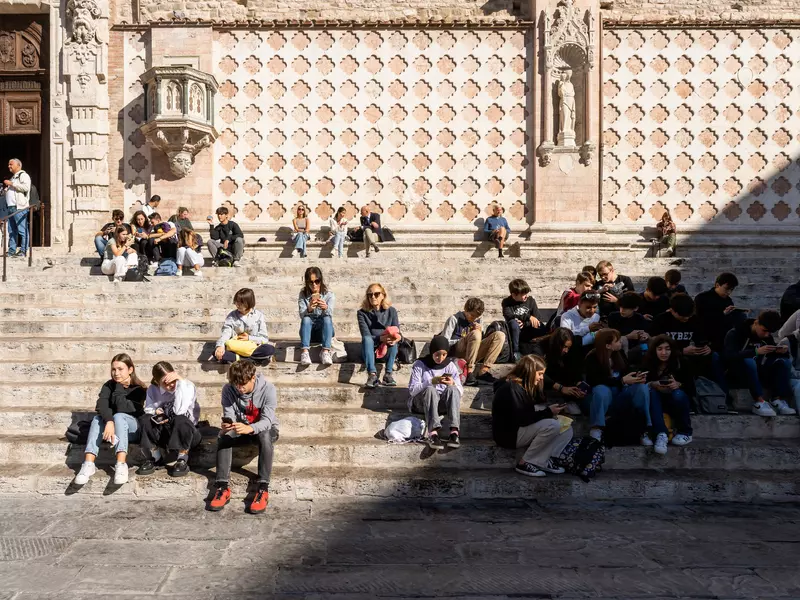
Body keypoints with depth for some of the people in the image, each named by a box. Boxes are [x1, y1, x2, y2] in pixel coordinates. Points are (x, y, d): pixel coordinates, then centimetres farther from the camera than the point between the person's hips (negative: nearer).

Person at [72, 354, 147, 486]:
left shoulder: (139, 389, -11)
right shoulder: (108, 385, -2)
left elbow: (122, 409, -25)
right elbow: (101, 406, -22)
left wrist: (119, 386, -19)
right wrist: (109, 422, -40)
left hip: (133, 428, -3)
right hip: (111, 426, 4)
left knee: (119, 416, -34)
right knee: (97, 418, -27)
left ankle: (121, 465, -49)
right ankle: (88, 464, -43)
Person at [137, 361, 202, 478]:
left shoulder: (188, 386, -15)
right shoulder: (152, 390, 0)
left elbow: (179, 410, -32)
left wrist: (180, 381, -32)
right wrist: (156, 412, -22)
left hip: (187, 433, -4)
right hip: (164, 434, 4)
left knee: (180, 420, -36)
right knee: (144, 419, -23)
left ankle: (182, 461, -18)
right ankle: (154, 458, -4)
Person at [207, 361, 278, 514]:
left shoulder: (268, 389, -23)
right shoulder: (228, 390, -15)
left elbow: (267, 420, -31)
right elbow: (229, 416, -17)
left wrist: (250, 428, -52)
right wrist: (226, 425, -43)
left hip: (265, 429, -3)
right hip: (241, 429, 3)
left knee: (264, 437, -38)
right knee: (223, 436, -29)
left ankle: (263, 488, -37)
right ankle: (223, 487, -29)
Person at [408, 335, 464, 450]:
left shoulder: (450, 365, 4)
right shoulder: (419, 365, -2)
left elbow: (460, 391, -2)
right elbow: (412, 390, -12)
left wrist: (452, 384, -25)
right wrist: (431, 381, -26)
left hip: (443, 403, 2)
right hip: (421, 403, -2)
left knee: (452, 389, -29)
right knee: (430, 389, -34)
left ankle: (454, 431, -41)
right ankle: (433, 433, -50)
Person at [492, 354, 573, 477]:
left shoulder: (526, 386, 11)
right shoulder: (511, 389, -19)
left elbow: (529, 413, 7)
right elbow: (522, 419, -26)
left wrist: (549, 411, -8)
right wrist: (548, 412, -21)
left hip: (522, 430, 10)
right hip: (509, 434, -10)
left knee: (566, 429, -1)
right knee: (552, 425, -28)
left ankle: (545, 460, -13)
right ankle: (525, 464, -18)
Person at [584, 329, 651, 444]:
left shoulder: (620, 353, 5)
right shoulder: (592, 358, -10)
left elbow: (627, 372, 9)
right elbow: (596, 381, -22)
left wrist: (637, 377, -16)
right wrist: (622, 381, -27)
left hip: (620, 396, 4)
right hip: (603, 399, -4)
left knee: (642, 386, -23)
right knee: (602, 390, -38)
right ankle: (596, 429, -35)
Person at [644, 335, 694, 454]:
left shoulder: (680, 363, -15)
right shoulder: (648, 364, -11)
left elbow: (691, 389, -15)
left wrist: (678, 384, -35)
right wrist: (653, 384, -32)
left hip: (678, 403, -1)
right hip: (659, 404, 1)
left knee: (678, 394, -33)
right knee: (651, 393, -29)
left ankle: (685, 433, -14)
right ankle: (661, 434, -40)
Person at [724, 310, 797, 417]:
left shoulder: (767, 337, 5)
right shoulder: (735, 334, -14)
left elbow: (776, 356, 8)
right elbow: (729, 356, -29)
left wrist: (782, 351, -16)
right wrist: (756, 351, -37)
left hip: (758, 373, 6)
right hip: (739, 374, -6)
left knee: (784, 361, -14)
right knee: (748, 361, -36)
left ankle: (778, 400, -25)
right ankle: (760, 402, -36)